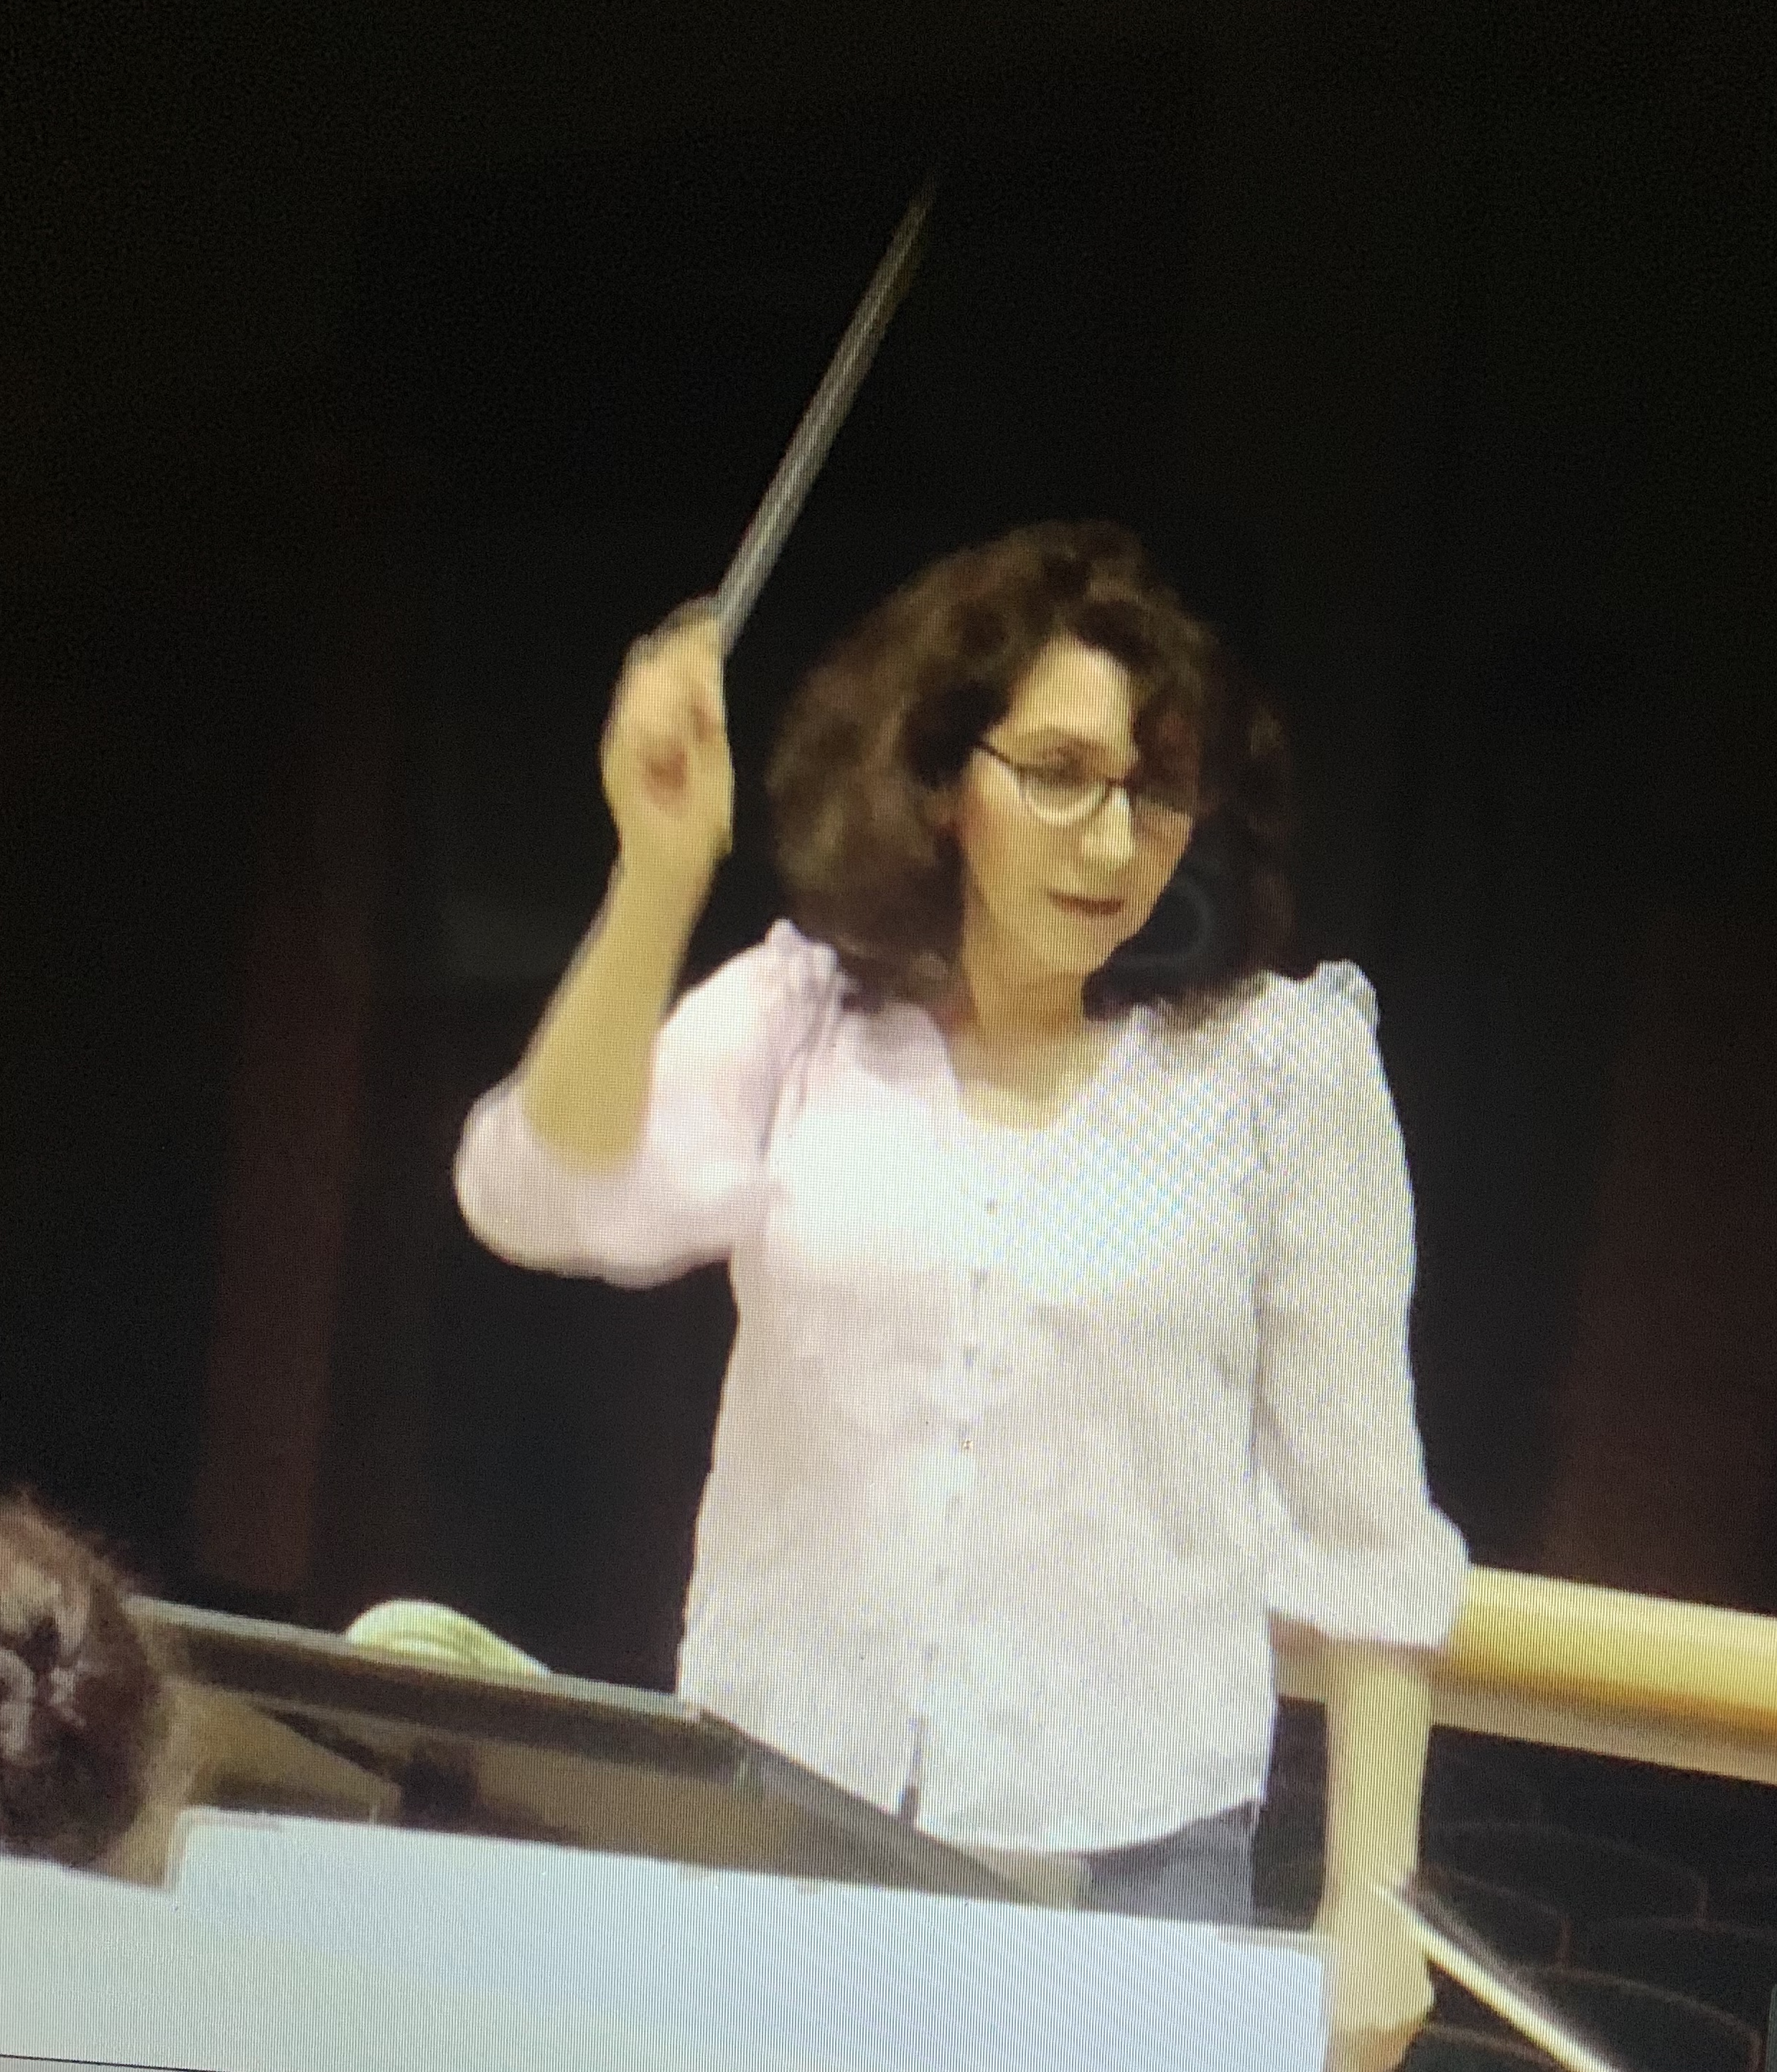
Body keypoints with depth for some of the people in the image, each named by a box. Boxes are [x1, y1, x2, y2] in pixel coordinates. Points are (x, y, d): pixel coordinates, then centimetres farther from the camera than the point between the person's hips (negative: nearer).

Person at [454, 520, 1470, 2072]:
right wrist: (659, 880, -26)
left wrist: (1373, 1902, 0)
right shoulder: (795, 1016, 2)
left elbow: (1358, 1521, 0)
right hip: (770, 1822, 2)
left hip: (1125, 1856, -2)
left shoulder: (1283, 1062, -4)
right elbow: (548, 1201, -14)